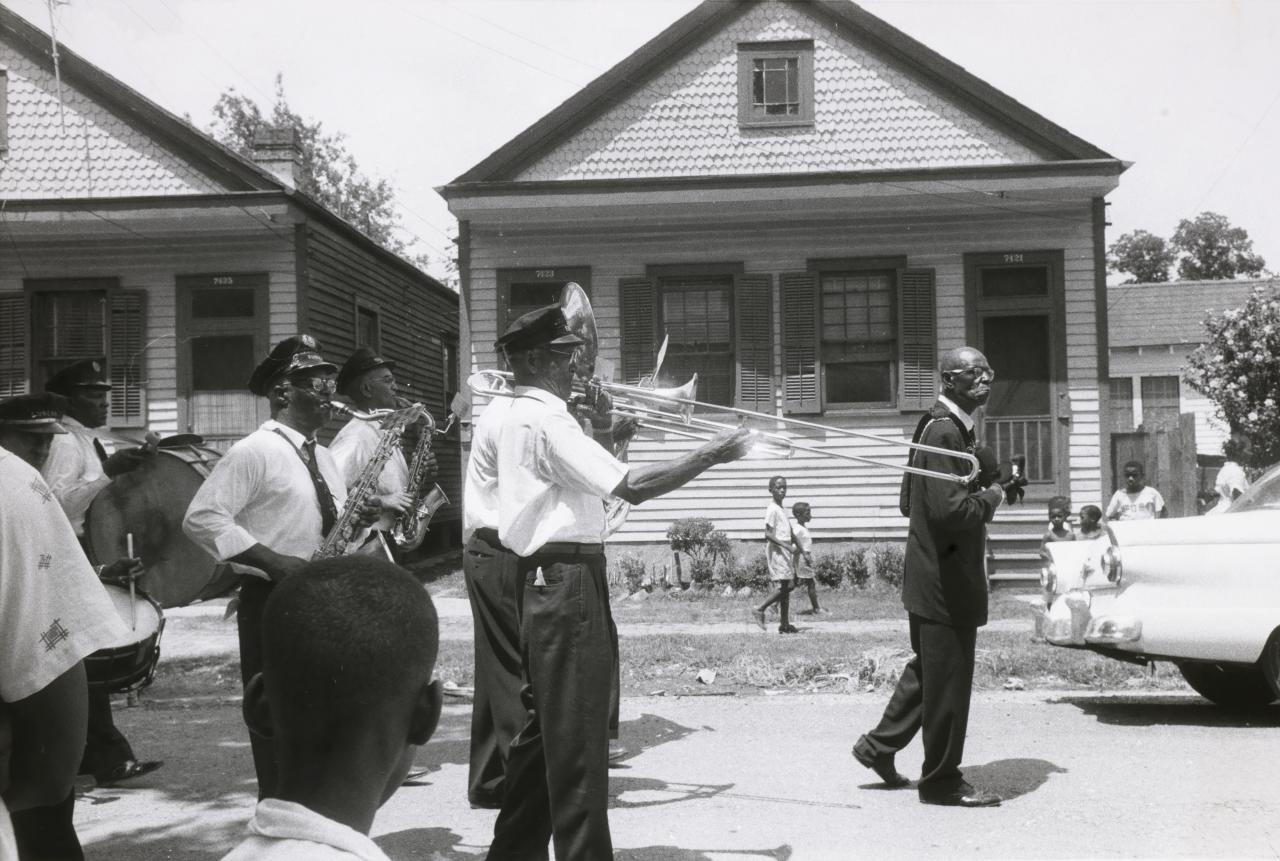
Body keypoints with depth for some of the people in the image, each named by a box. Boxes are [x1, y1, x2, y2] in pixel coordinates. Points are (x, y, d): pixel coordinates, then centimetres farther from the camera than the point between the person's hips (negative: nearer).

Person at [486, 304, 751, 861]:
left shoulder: (523, 416, 17)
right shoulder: (544, 419, -15)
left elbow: (584, 480, 20)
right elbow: (632, 487, -21)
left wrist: (597, 429, 8)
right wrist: (710, 456, -13)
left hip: (548, 580, 11)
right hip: (566, 580, -11)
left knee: (547, 725, 18)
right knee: (576, 734, -5)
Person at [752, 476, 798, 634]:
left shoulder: (782, 509, 17)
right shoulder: (772, 509, -12)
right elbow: (768, 534, -19)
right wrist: (786, 545, -25)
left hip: (784, 551, 9)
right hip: (776, 550, -9)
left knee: (787, 586, 7)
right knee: (783, 586, -13)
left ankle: (785, 624, 8)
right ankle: (760, 610, -2)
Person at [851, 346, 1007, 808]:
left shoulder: (947, 427, 14)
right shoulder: (944, 431, -20)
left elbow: (910, 502, 20)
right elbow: (949, 510, -29)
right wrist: (991, 497, -11)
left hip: (936, 574, 10)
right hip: (945, 578, -10)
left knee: (929, 669, 22)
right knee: (947, 681, 1)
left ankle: (879, 746, 32)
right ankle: (942, 781, 14)